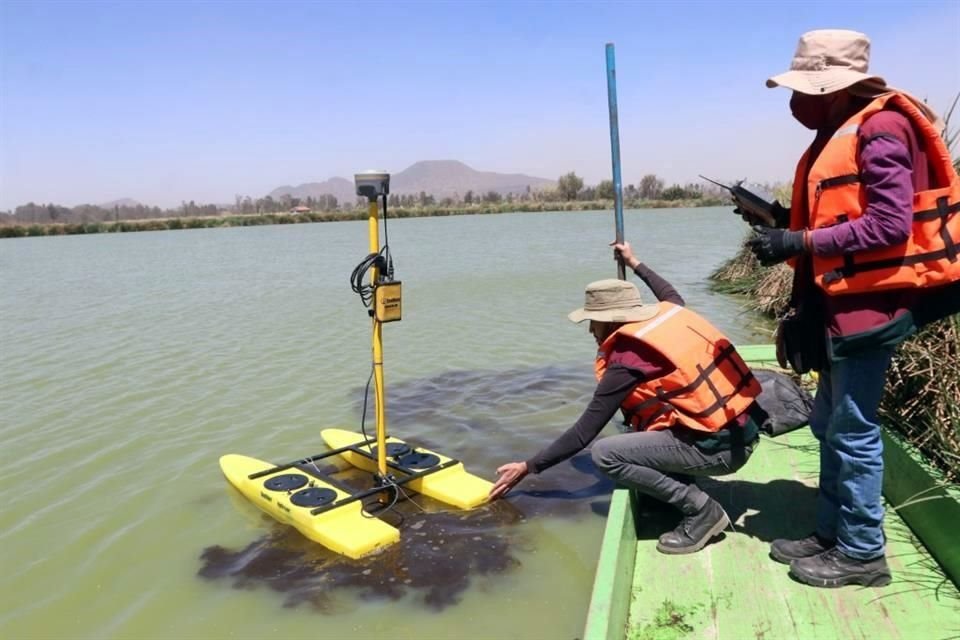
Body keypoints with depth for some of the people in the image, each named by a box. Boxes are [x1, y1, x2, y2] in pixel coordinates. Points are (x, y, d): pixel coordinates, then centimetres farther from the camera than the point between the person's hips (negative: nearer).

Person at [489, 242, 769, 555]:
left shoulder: (628, 360, -13)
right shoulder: (669, 314, 6)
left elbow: (583, 433, -9)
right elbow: (671, 294, 35)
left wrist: (528, 467, 0)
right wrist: (635, 263, 47)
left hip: (720, 447, -9)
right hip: (746, 429, 9)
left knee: (605, 454, -14)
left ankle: (701, 510, -5)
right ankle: (677, 489, 16)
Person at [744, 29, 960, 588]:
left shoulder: (879, 130, -14)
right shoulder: (839, 134, 15)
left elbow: (889, 225, -22)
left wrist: (798, 243, -20)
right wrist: (783, 223, 5)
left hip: (870, 303, -10)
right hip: (843, 301, 10)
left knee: (854, 430, -2)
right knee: (831, 426, 15)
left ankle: (862, 553, 13)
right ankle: (831, 534, 28)